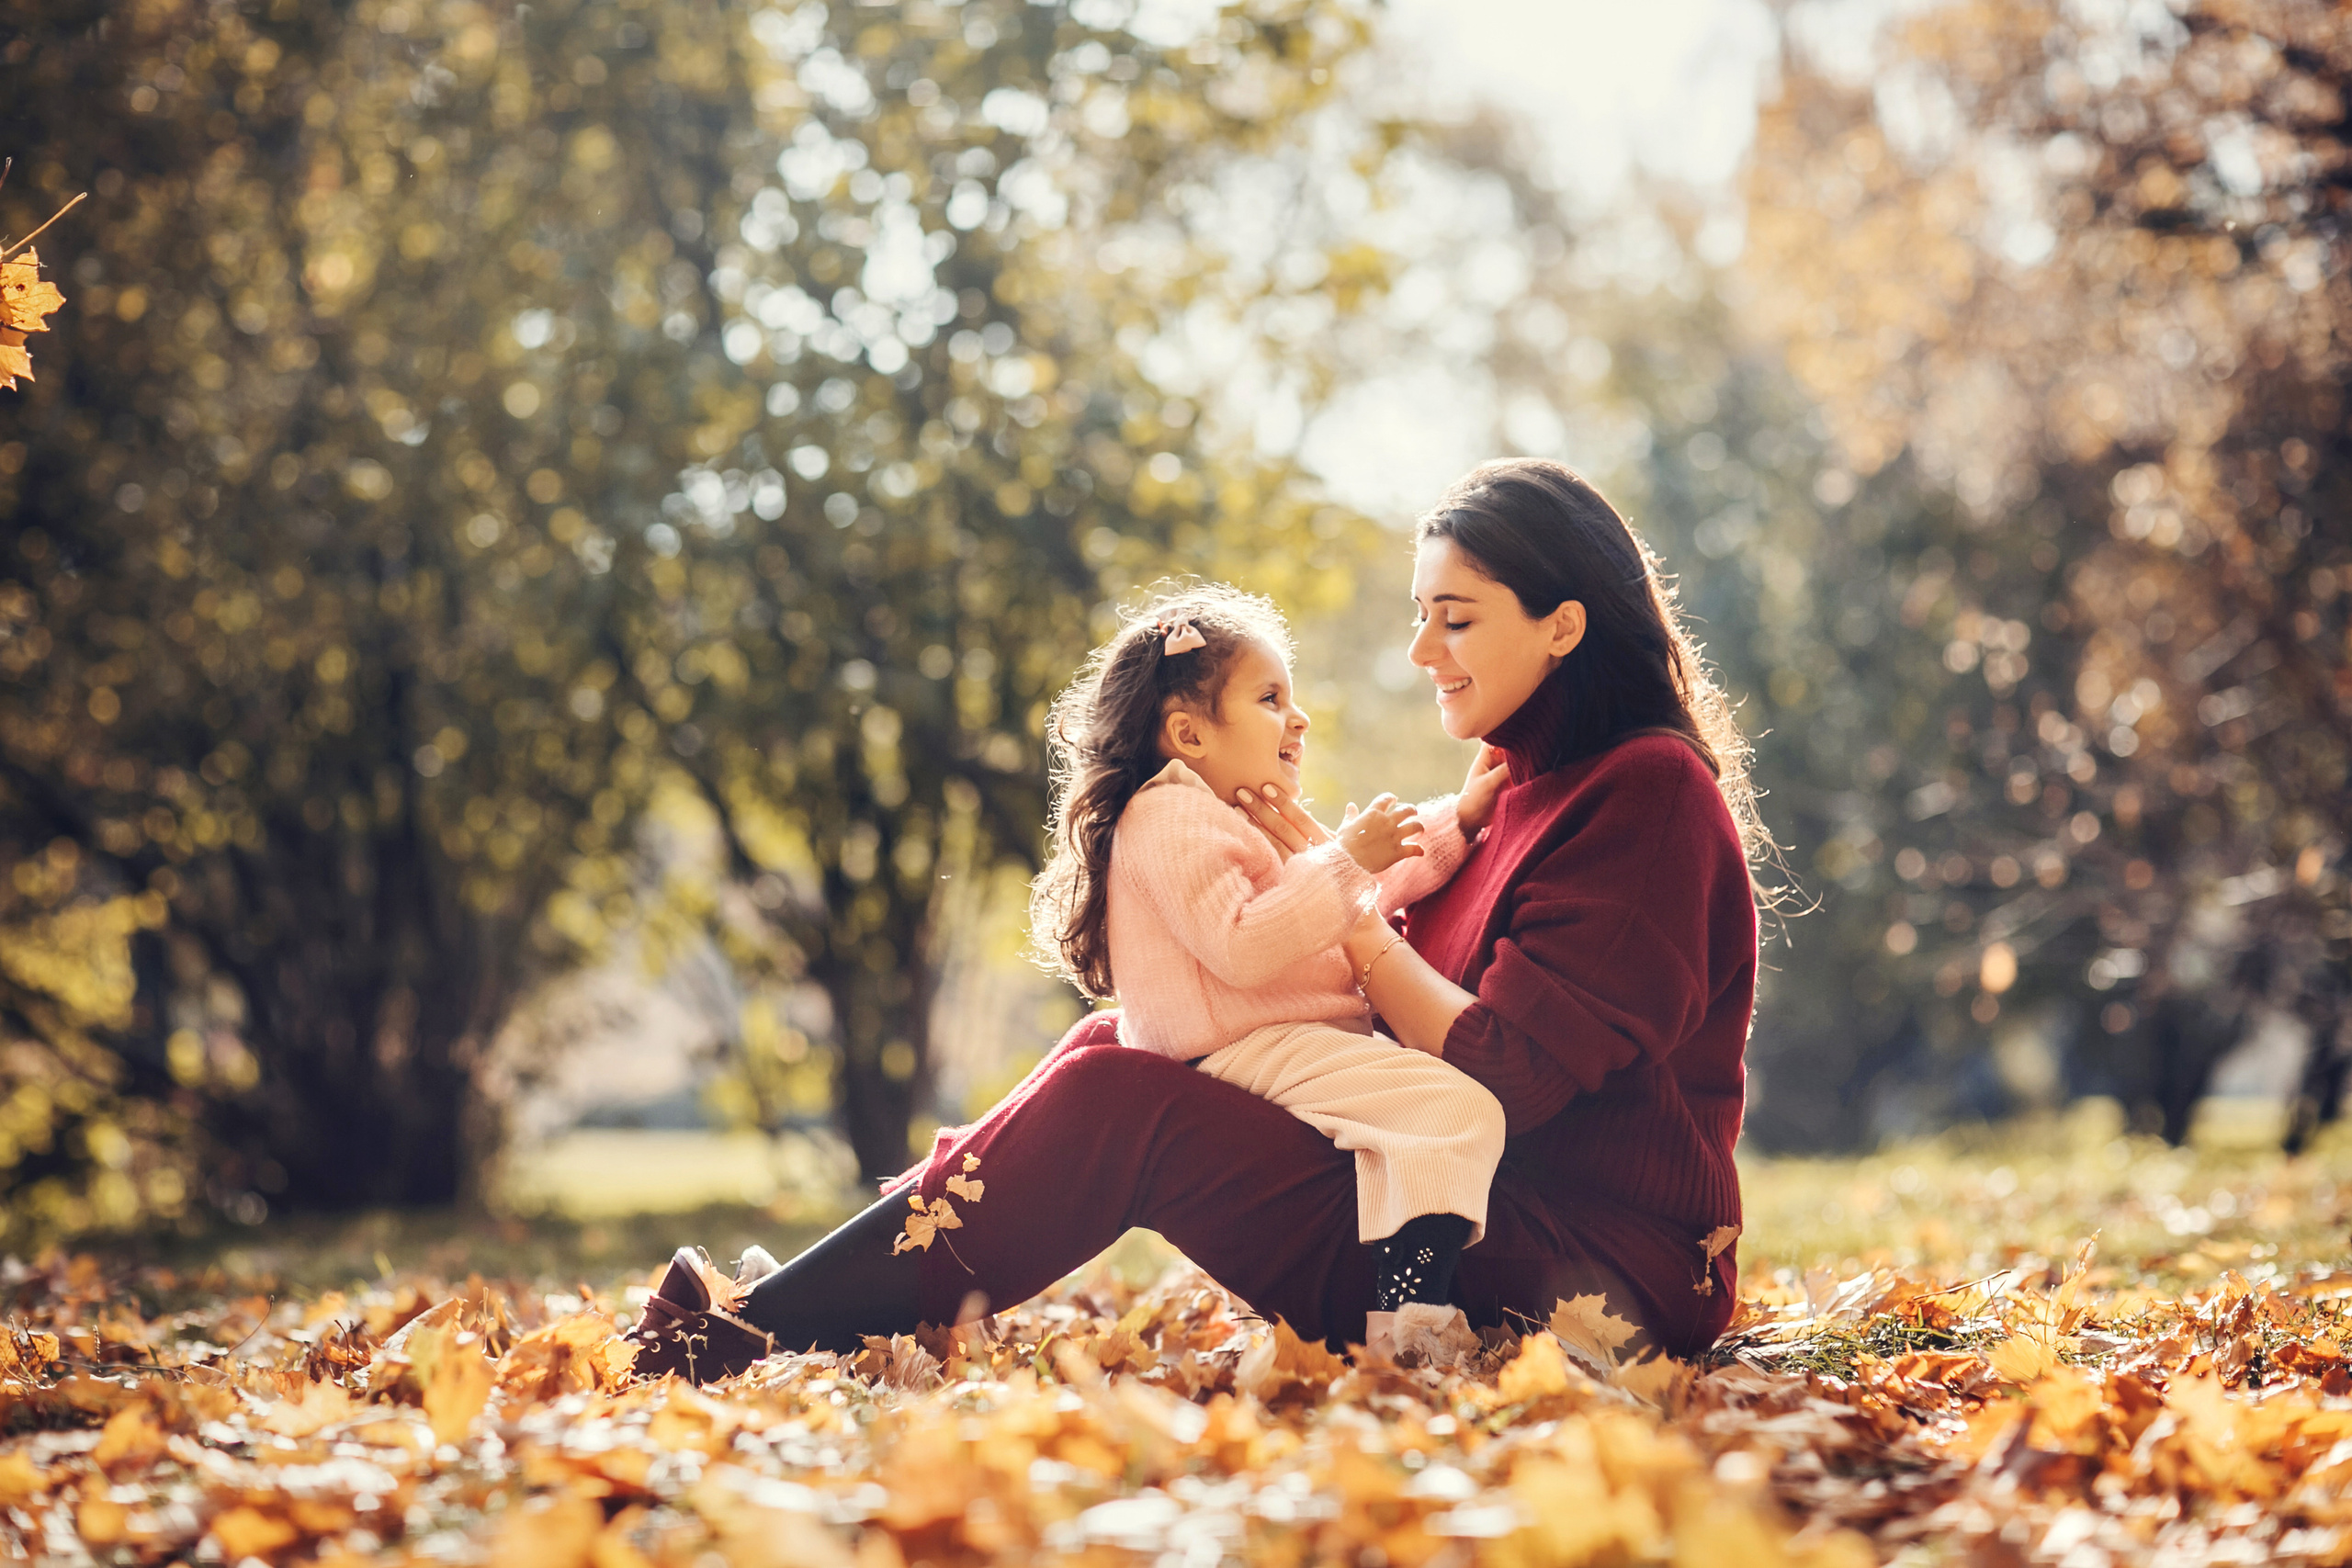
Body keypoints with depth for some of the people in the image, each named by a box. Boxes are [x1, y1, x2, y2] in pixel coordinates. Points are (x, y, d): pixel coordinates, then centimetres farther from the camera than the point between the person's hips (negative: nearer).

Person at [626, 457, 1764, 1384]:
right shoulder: (1522, 784, 18)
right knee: (1117, 1047, 4)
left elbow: (1503, 1074, -18)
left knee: (1119, 1101, -19)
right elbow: (1427, 1013, 13)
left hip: (1583, 1270, -9)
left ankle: (772, 1325, -14)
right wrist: (1328, 872, -1)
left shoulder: (1649, 792, -12)